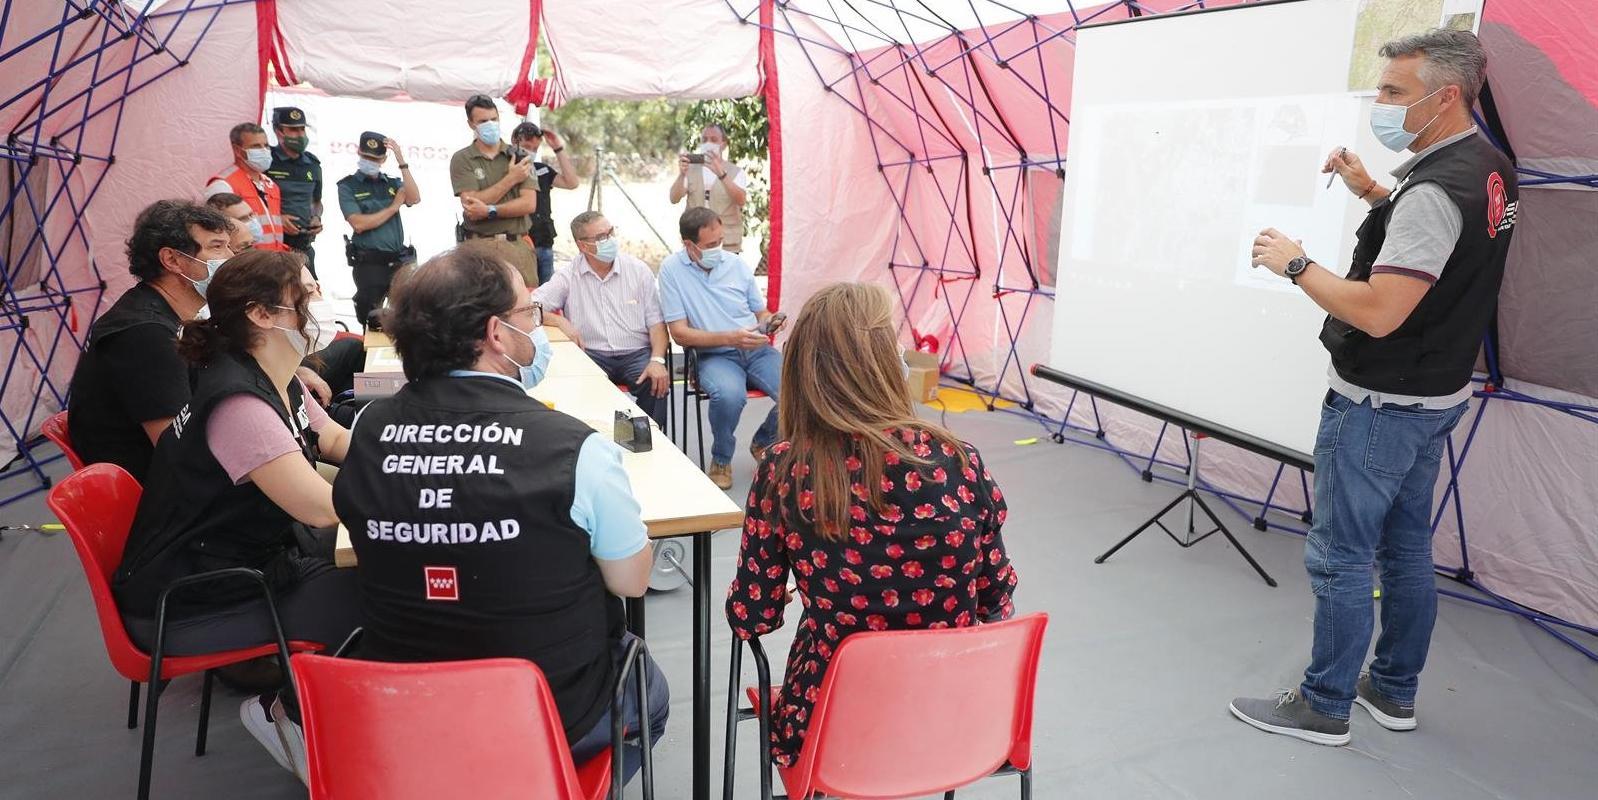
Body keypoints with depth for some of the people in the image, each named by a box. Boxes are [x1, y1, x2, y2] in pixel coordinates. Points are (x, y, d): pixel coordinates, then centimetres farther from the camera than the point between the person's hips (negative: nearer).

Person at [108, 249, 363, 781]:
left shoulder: (279, 383, 1)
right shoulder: (239, 403, -29)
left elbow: (334, 440, 17)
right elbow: (323, 508, -31)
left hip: (255, 558, 9)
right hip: (189, 607, -9)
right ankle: (285, 712, 9)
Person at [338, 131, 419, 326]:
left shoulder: (393, 183, 13)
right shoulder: (348, 186, 2)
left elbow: (414, 199, -9)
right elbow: (359, 224, -11)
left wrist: (401, 161, -11)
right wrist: (394, 207, -4)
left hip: (400, 260, 3)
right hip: (369, 264, -3)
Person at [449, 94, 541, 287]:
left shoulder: (519, 156, 10)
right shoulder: (461, 159, 5)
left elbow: (529, 204, 0)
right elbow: (471, 206, -7)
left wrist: (488, 211, -11)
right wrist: (511, 179, -4)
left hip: (518, 245, 2)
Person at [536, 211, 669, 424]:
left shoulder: (638, 270, 7)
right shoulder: (569, 275, 5)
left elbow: (656, 322, 3)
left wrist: (657, 361, -13)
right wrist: (561, 322, -16)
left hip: (636, 353, 1)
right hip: (591, 354, -1)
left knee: (657, 383, -29)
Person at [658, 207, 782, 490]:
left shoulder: (735, 263, 9)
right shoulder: (672, 269, -3)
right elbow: (680, 333, -7)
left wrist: (768, 322, -7)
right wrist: (730, 338, -19)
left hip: (757, 349, 4)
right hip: (714, 356, -4)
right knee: (729, 395, -37)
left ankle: (762, 444, 10)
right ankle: (721, 460, -6)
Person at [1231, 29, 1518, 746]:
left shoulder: (1435, 191, -24)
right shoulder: (1491, 169, 7)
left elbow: (1378, 312, -28)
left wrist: (1295, 264, -16)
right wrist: (1374, 194, 14)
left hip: (1379, 408, -10)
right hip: (1437, 396, 10)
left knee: (1339, 557, 1)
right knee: (1406, 547, 18)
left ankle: (1324, 707, 14)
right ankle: (1394, 691, 32)